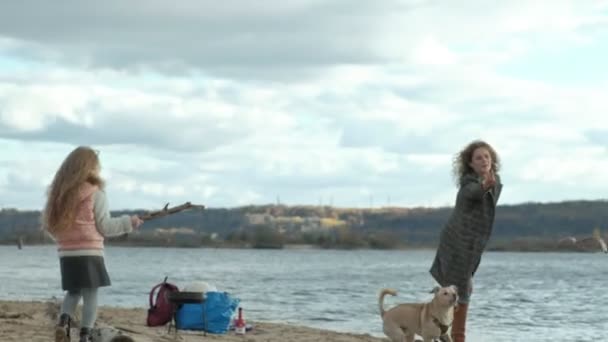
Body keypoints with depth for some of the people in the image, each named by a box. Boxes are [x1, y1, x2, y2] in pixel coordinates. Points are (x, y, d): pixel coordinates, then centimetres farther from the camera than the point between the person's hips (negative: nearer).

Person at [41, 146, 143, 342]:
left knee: (73, 292, 18)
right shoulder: (95, 193, -7)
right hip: (89, 253, -5)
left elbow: (48, 224, 10)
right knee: (90, 295, 0)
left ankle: (64, 321, -6)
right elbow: (105, 226, -6)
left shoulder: (57, 193, 7)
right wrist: (129, 222, 4)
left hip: (66, 254, 5)